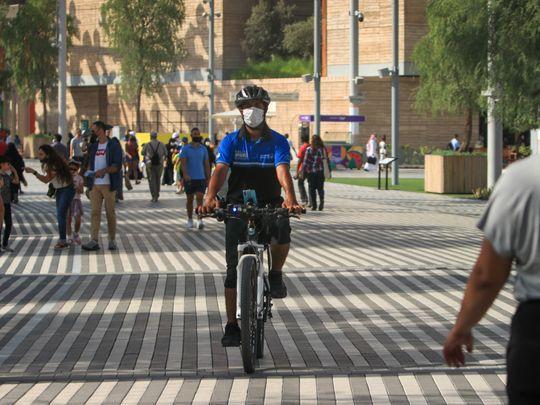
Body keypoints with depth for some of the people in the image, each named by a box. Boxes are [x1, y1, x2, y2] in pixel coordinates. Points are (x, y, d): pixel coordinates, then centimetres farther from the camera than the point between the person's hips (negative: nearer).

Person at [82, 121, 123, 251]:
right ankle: (94, 241, -6)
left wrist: (104, 170, -24)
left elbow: (117, 166, -11)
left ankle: (112, 241, 10)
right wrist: (89, 171, 7)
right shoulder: (93, 146, 15)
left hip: (108, 184, -5)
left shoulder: (113, 145, -3)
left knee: (110, 212, 2)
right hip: (95, 184, 5)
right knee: (95, 212, -2)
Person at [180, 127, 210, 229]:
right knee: (190, 199, 8)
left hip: (201, 178, 1)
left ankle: (200, 220, -19)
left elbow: (206, 164, 11)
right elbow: (183, 163, -9)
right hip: (189, 179, -1)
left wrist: (208, 178, 7)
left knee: (200, 198, -12)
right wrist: (185, 174, -25)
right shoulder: (185, 149, 0)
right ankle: (190, 219, 21)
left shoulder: (203, 149, 8)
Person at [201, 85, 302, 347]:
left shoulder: (277, 141, -3)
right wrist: (210, 197, -37)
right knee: (234, 268, -4)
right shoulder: (231, 141, 0)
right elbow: (220, 170, -16)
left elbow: (283, 170, -20)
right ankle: (231, 326, 5)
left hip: (270, 204, -1)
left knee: (282, 230, -34)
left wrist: (290, 197, -41)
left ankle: (275, 275, -4)